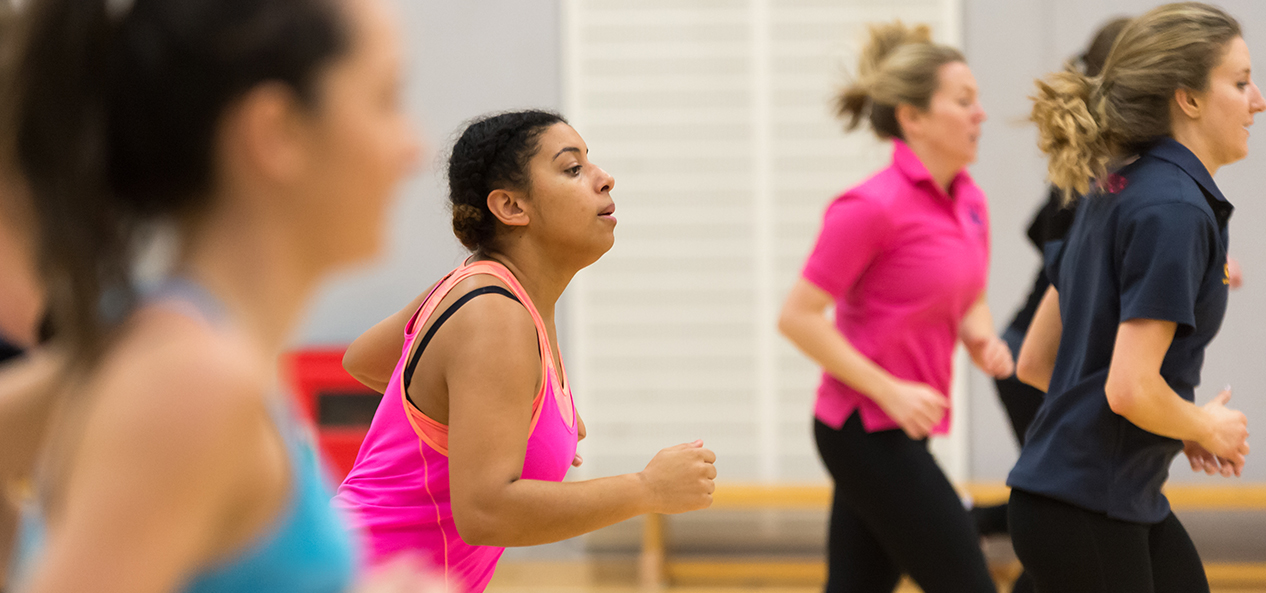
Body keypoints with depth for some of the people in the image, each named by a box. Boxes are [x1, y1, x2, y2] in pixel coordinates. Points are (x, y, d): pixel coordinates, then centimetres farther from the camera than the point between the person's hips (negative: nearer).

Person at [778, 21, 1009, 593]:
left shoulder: (970, 200, 8)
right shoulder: (872, 206, -17)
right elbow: (798, 316, -16)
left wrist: (982, 337, 0)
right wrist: (888, 391, -19)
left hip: (898, 427, 8)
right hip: (866, 430, -8)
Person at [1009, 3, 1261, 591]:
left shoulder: (1114, 191, 10)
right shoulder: (1175, 209, -18)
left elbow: (1035, 361, 14)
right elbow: (1131, 387, -25)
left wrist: (1179, 426, 11)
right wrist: (1207, 427, -5)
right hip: (1083, 514, -10)